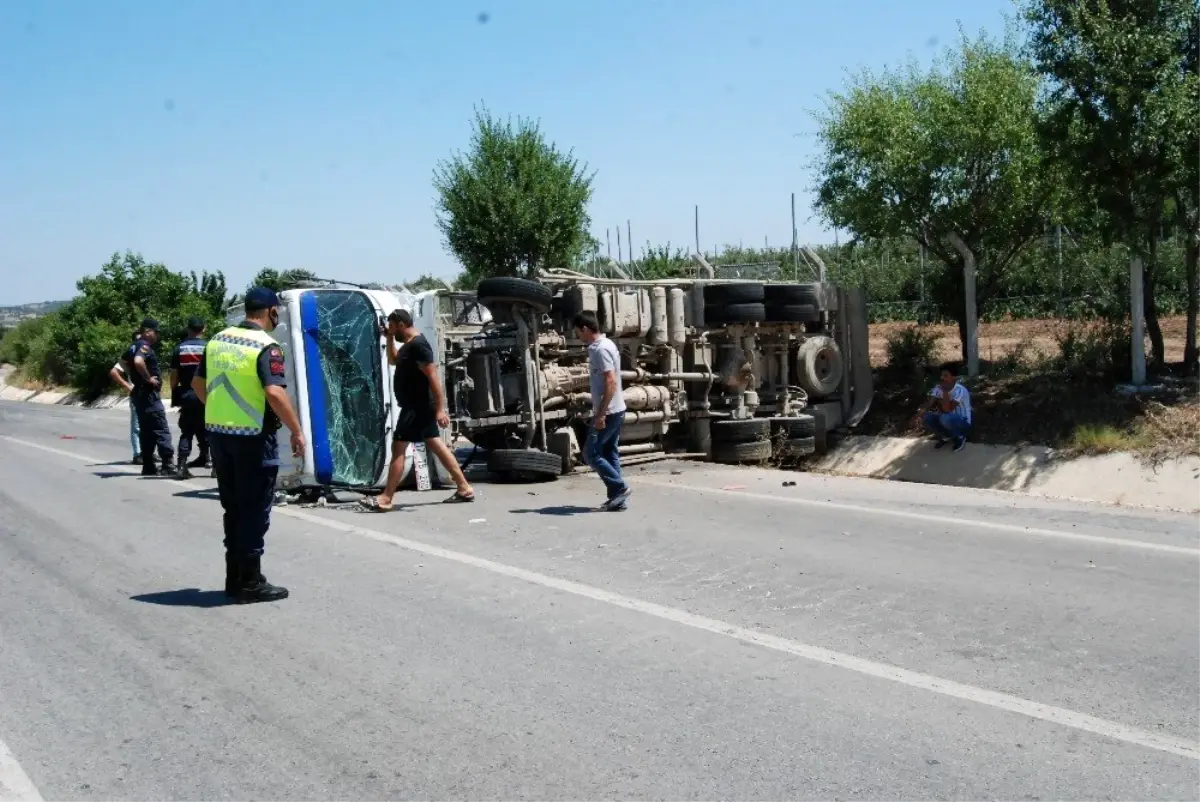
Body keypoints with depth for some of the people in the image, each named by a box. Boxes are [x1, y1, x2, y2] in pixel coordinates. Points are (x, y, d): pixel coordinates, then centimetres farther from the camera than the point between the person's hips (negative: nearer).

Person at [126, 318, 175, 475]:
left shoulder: (134, 346, 16)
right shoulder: (144, 346, -14)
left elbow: (125, 361, 32)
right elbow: (138, 361, -34)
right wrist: (148, 378, -22)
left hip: (139, 392, 10)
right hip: (149, 393, -10)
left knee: (146, 431, 11)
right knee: (161, 430, -10)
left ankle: (148, 467, 12)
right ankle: (168, 465, -13)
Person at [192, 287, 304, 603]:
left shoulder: (218, 340, 9)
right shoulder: (266, 346, -14)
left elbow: (198, 383, 17)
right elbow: (275, 393, -24)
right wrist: (297, 431, -18)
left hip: (218, 433, 7)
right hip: (252, 438, -7)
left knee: (233, 508, 16)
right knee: (254, 511, 2)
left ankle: (235, 578, 22)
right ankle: (250, 584, 7)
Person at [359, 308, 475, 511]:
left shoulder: (418, 345, -17)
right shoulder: (408, 345, 14)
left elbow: (434, 377, -23)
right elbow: (393, 360, 34)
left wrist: (440, 409, -26)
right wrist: (389, 339, 18)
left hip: (418, 407, -10)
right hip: (417, 407, 10)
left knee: (398, 448, -8)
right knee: (436, 446, 10)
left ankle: (385, 499, -6)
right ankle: (464, 489, 13)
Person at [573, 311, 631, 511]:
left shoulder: (600, 349, -18)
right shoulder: (604, 344, 13)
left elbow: (611, 383, -25)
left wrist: (601, 414, -24)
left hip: (608, 412, -10)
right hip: (615, 410, 10)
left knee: (592, 454, -4)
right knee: (609, 453, 12)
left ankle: (620, 488, -2)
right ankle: (617, 498, 14)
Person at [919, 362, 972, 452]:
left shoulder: (960, 390, -25)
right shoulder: (938, 388, -6)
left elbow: (947, 409, -33)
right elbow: (930, 405, -9)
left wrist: (945, 391, -32)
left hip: (962, 424, -6)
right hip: (948, 421, 6)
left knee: (945, 418, -37)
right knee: (925, 417, -18)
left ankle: (960, 437, -5)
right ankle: (945, 437, 8)